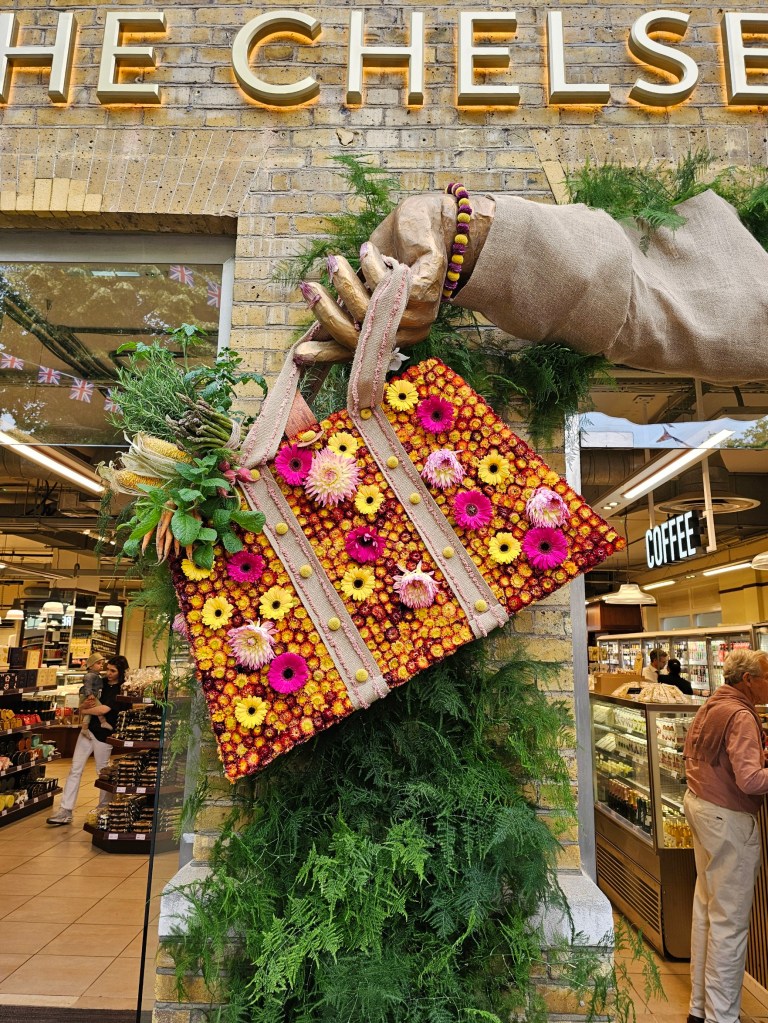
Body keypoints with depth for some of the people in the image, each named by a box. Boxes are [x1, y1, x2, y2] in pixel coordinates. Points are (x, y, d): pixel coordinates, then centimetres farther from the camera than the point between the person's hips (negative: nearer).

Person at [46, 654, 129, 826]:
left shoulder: (122, 691, -14)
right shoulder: (102, 683, 7)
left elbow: (104, 709, -24)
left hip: (103, 735, -6)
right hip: (88, 729, 6)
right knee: (75, 769, 3)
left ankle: (103, 810, 24)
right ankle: (65, 811, 6)